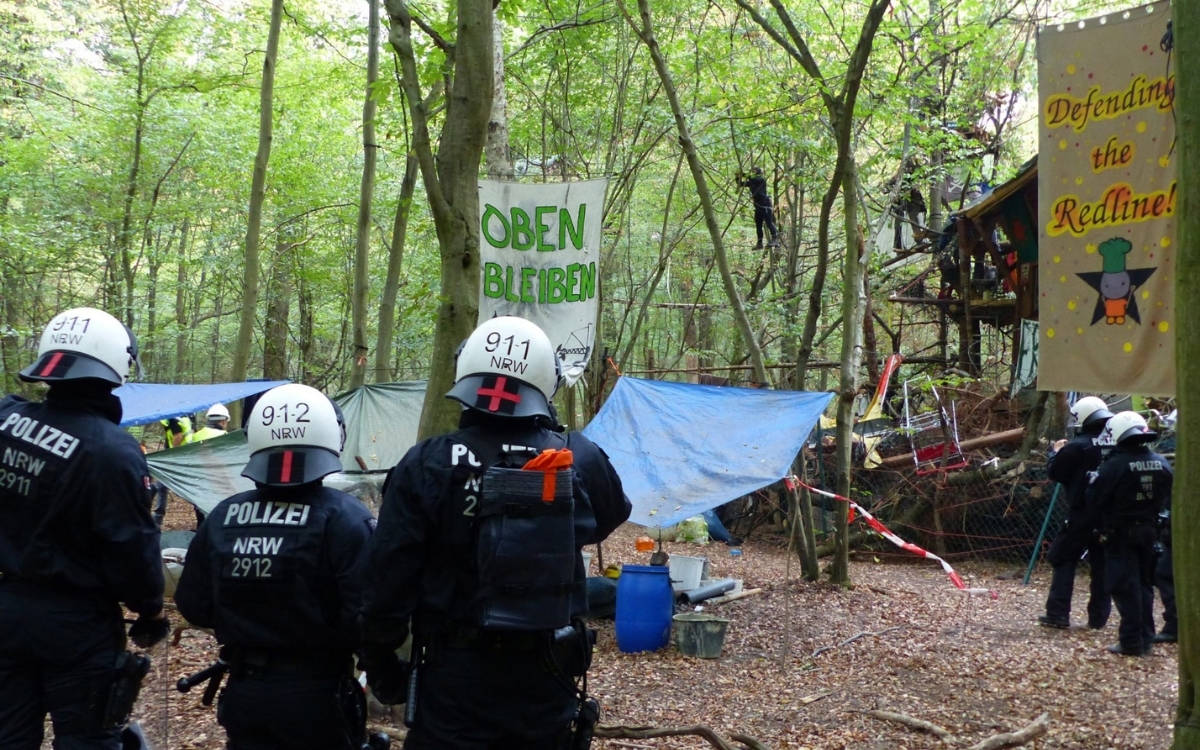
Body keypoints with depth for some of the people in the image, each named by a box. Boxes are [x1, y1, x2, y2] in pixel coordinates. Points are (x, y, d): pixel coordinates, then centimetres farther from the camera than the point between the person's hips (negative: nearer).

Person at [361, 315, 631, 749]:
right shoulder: (580, 462, -5)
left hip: (453, 674, -2)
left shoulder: (426, 466, -11)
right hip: (546, 675, 2)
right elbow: (611, 517, 18)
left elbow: (389, 577, -9)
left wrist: (380, 662, 5)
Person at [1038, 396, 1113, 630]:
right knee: (1101, 563, 12)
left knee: (1063, 560, 4)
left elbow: (1055, 473, -6)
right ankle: (1098, 617, 15)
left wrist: (1056, 452, 12)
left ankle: (1058, 613, 0)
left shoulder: (1077, 447, -15)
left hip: (1081, 516, -5)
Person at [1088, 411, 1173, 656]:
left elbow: (1094, 497, -14)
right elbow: (1167, 499, 8)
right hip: (1149, 532, 6)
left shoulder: (1115, 465, -19)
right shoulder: (1162, 464, -1)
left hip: (1120, 534, -5)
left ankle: (1132, 642, -1)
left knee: (1125, 586, 0)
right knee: (1145, 584, 15)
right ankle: (1146, 639, 18)